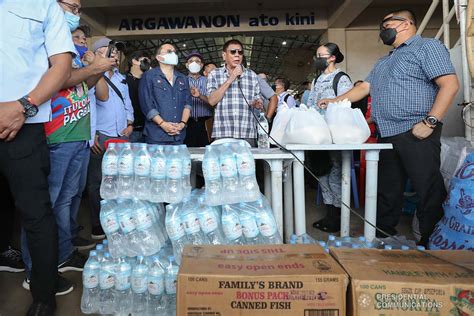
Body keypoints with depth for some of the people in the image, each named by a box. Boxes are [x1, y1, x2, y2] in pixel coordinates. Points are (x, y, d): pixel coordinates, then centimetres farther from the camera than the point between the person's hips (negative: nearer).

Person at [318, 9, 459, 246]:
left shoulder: (428, 47, 1)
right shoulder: (383, 62, 26)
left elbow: (450, 84, -10)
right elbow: (364, 87, 24)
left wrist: (430, 122, -18)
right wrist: (335, 101, 12)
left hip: (416, 134, -8)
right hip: (387, 135, 8)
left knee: (429, 190, -3)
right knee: (387, 190, 13)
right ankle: (383, 236, 25)